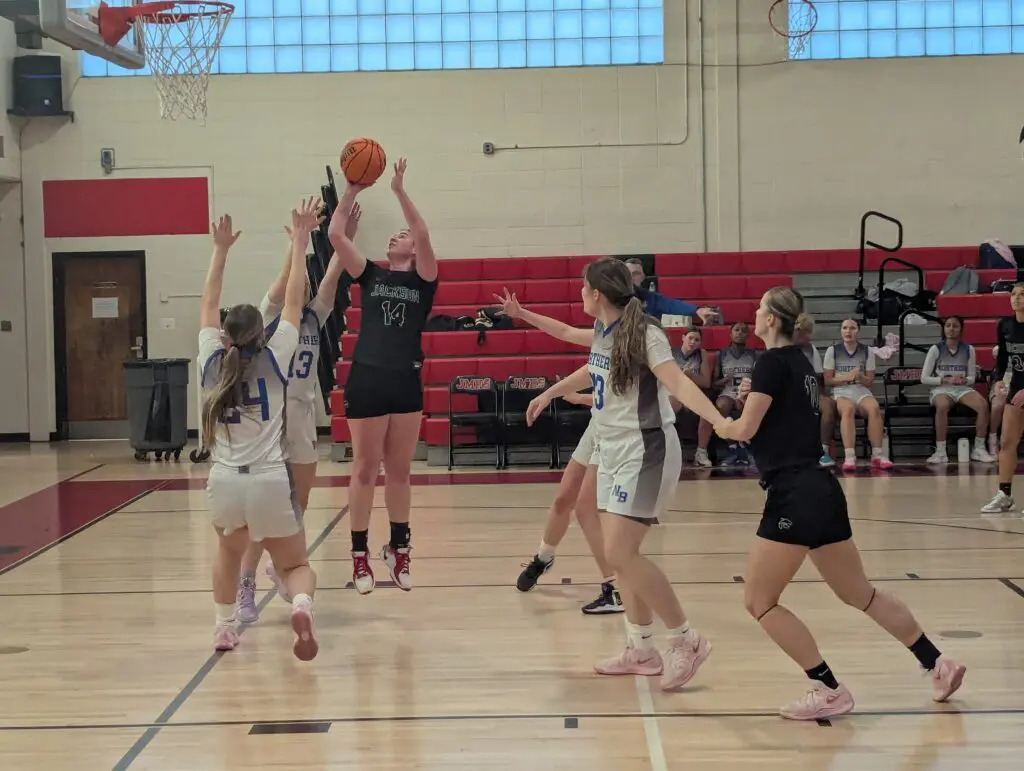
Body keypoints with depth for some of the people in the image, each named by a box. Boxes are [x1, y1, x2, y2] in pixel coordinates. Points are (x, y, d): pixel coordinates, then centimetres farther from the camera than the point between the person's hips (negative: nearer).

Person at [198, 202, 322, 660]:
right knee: (295, 566, 11)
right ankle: (301, 605, -21)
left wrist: (220, 250, 25)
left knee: (229, 550, 32)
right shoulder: (273, 359, 1)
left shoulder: (212, 361, 6)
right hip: (270, 481, -2)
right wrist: (299, 242, 10)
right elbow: (293, 301, 7)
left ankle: (225, 625, 24)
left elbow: (208, 306, 18)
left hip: (224, 481, 2)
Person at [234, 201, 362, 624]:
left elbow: (332, 276, -4)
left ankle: (281, 568, 35)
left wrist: (346, 237, -15)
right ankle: (245, 586, 2)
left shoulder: (315, 318, 7)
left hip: (304, 418, 5)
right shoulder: (270, 317, -4)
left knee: (298, 506, 13)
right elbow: (284, 276, -20)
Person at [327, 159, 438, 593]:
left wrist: (400, 191, -18)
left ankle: (398, 549, 21)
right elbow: (335, 235, -3)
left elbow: (424, 236, -13)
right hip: (367, 381, 0)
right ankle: (360, 554, 10)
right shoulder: (370, 276, 9)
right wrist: (352, 189, -7)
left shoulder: (423, 280, 5)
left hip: (407, 383, 0)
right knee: (365, 469, 4)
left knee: (399, 470, 10)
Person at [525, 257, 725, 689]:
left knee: (620, 554, -14)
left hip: (645, 451, -9)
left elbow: (678, 383, -30)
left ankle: (686, 641, -2)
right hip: (612, 449, 9)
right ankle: (642, 650, 18)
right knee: (618, 554, 9)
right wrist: (549, 394, 42)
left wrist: (720, 421, -45)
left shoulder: (644, 334, -18)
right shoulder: (602, 329, 7)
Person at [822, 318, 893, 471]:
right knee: (848, 409, -38)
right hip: (841, 392, -2)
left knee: (874, 408, -34)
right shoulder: (833, 351, 6)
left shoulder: (867, 351, 10)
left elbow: (869, 381, 9)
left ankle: (877, 455, -33)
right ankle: (849, 457, -48)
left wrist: (860, 376, -13)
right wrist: (846, 377, -13)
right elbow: (827, 380, 3)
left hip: (862, 391, 2)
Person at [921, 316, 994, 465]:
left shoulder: (969, 349, 6)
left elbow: (972, 378, 11)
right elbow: (924, 378, -1)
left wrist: (963, 380, -13)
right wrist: (946, 380, -14)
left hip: (963, 389, 2)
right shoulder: (936, 350, -1)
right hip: (941, 389, -2)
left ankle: (979, 448, -17)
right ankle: (940, 451, -32)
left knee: (983, 405, -29)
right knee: (942, 406, -40)